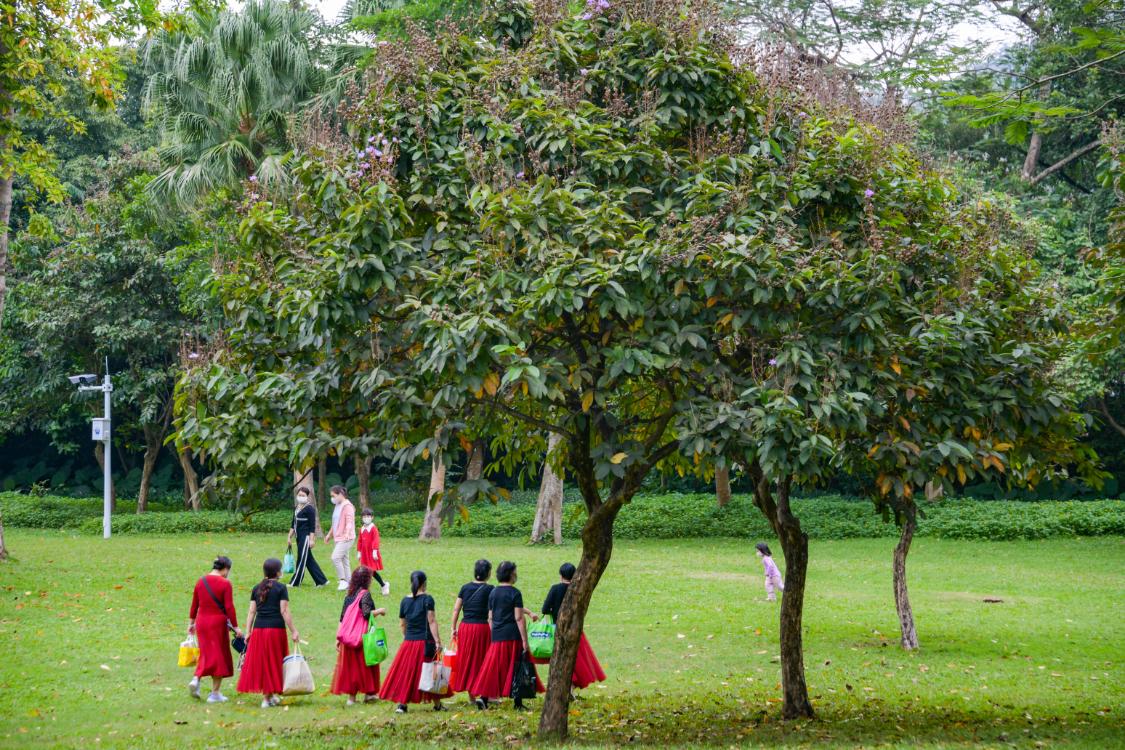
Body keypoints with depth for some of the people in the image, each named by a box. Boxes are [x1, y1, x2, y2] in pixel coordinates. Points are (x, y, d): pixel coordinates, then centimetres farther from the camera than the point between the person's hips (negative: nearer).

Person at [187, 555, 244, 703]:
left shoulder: (200, 582, 5)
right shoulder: (225, 584, -11)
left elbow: (194, 605, 11)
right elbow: (229, 607, -13)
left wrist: (191, 623, 21)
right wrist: (235, 627, -8)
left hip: (201, 622, 5)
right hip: (218, 622, -5)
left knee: (206, 653, 19)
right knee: (219, 655, 6)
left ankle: (196, 679, -2)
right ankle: (215, 693, 8)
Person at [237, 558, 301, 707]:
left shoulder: (257, 589, 9)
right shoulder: (281, 588, -4)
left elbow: (251, 612, 7)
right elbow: (284, 611, -8)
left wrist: (248, 632, 10)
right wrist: (293, 631, -5)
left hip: (259, 629, 4)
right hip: (276, 628, -4)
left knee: (261, 663, 9)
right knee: (275, 662, 7)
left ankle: (266, 696, 12)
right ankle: (274, 693, 8)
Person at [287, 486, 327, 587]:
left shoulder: (310, 508, -10)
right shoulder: (297, 508, 15)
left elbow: (312, 526, -14)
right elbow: (293, 524, 21)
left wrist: (312, 539, -18)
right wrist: (290, 536, 18)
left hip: (306, 536, -9)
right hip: (299, 537, 9)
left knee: (302, 559, -3)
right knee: (309, 560, 11)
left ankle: (295, 582, 1)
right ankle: (321, 580, 16)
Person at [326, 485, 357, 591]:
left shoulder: (347, 506, -12)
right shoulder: (337, 506, 17)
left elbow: (349, 521, -23)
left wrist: (347, 533, -38)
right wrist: (329, 534, 35)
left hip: (346, 538, -10)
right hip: (339, 538, 10)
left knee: (335, 557, -19)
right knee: (345, 561, 9)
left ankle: (343, 580, -11)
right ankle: (348, 584, 13)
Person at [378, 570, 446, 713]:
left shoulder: (405, 600, 4)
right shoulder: (427, 599, -8)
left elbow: (402, 623, 11)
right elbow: (431, 621, -14)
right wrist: (437, 641, -15)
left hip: (408, 642, 3)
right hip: (425, 641, -3)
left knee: (405, 672, 9)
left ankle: (401, 704, 3)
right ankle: (437, 704, 14)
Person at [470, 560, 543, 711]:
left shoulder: (493, 593, 10)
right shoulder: (515, 593, -9)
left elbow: (490, 618, 14)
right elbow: (519, 618, -13)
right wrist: (525, 640, -12)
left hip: (497, 637, 5)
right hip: (513, 636, -5)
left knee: (493, 668, 7)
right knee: (516, 669, 3)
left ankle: (483, 697, -5)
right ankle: (518, 703, 5)